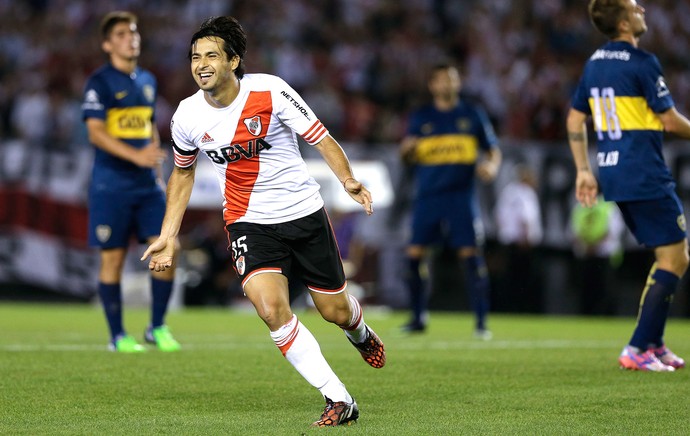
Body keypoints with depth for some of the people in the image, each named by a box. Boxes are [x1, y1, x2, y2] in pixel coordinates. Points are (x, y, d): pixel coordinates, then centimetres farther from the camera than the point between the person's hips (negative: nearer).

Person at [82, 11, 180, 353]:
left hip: (146, 184, 6)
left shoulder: (147, 81, 14)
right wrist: (135, 156, -27)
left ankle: (157, 328, 10)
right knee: (113, 257, -1)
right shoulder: (100, 82, -7)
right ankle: (117, 336, 9)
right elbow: (96, 132, -16)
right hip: (111, 183, -6)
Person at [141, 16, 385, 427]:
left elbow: (321, 138, -10)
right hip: (249, 221, 1)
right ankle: (339, 400, -13)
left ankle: (360, 333, 50)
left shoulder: (269, 90, -15)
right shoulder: (187, 117, -6)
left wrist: (348, 179, -27)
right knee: (272, 308, -23)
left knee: (335, 311, 8)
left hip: (304, 212, -1)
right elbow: (183, 172, 13)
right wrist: (168, 236, 11)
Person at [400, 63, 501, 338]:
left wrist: (492, 166, -9)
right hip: (428, 196, 1)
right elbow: (407, 157, 11)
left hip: (461, 195, -1)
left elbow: (492, 148, 13)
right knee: (414, 254, -5)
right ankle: (418, 317, 9)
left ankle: (481, 321, -5)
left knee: (471, 255, -9)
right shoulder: (420, 117, 11)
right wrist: (407, 149, -13)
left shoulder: (472, 114, 10)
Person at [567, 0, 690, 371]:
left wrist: (584, 171, 19)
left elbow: (575, 120, 16)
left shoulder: (594, 63, 12)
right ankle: (637, 350, -9)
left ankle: (654, 344, 18)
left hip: (613, 175, 9)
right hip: (645, 177, -9)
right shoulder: (641, 63, -13)